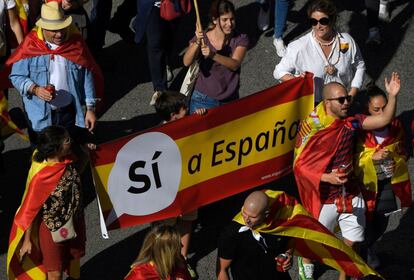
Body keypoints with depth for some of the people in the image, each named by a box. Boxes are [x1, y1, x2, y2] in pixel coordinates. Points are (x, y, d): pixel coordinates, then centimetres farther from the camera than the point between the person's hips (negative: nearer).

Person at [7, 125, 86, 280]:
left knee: (73, 260, 27)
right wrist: (27, 240, -14)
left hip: (75, 222, 6)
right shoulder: (41, 176, -31)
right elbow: (30, 210, -20)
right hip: (53, 229, -6)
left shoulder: (69, 161, -13)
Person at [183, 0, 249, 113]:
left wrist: (213, 55, -41)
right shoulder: (202, 39, -10)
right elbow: (186, 62, -25)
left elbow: (234, 65, -24)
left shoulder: (240, 39, -7)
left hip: (230, 100, 1)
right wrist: (197, 43, -42)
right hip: (204, 100, -1)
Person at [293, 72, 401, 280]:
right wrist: (326, 178, -26)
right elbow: (299, 165, -16)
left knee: (351, 243, 8)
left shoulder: (350, 123, -4)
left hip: (350, 195, 3)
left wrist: (392, 96, -22)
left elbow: (383, 120, -8)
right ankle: (305, 262, 49)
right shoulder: (311, 127, -16)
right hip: (325, 198, -3)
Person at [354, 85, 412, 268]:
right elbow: (352, 160, -10)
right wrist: (373, 157, -24)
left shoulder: (395, 126, -4)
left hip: (389, 182, 4)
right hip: (366, 182, -4)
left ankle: (368, 247, 47)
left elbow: (402, 152, 11)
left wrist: (397, 163, -9)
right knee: (367, 223, 1)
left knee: (381, 224, 15)